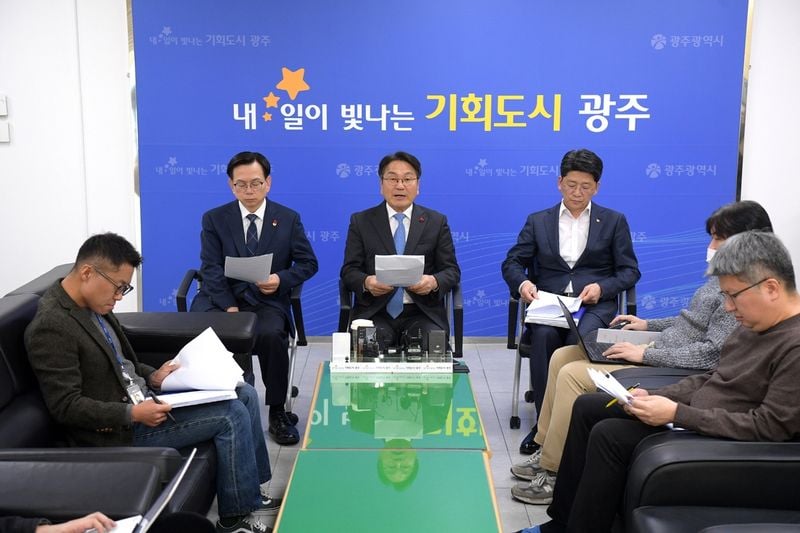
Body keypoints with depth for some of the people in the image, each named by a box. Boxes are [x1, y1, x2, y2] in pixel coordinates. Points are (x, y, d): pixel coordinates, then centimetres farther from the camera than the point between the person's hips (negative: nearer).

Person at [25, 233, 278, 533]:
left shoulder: (93, 306, 5)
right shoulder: (51, 325, -23)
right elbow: (65, 406, -23)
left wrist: (152, 377, 1)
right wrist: (133, 413, -27)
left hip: (138, 398, 10)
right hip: (117, 428, -9)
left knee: (244, 394, 6)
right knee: (232, 415, -15)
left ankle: (252, 490, 17)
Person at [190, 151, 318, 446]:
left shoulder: (288, 219, 9)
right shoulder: (214, 219, 8)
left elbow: (308, 263, 10)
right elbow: (211, 269, -1)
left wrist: (281, 279, -11)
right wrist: (230, 307, -15)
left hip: (267, 301, 0)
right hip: (221, 298, 1)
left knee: (271, 335, -33)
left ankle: (277, 412, -13)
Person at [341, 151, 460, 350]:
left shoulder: (437, 222, 10)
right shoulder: (361, 222, 9)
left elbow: (451, 270, 7)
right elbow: (349, 270, 5)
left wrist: (434, 282, -16)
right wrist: (366, 282, -18)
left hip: (422, 313, 1)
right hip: (375, 313, -1)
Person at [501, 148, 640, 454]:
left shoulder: (614, 221, 14)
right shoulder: (538, 221, 16)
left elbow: (630, 271, 9)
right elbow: (512, 263, 12)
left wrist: (602, 287, -11)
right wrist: (522, 283, -12)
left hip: (595, 305, -1)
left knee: (580, 338, -35)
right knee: (544, 336, -33)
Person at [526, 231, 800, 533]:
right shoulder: (755, 324, 8)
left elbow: (770, 426, -27)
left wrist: (677, 414, -26)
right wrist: (654, 397, 0)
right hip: (697, 416, 11)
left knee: (609, 435, -22)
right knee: (587, 407, 7)